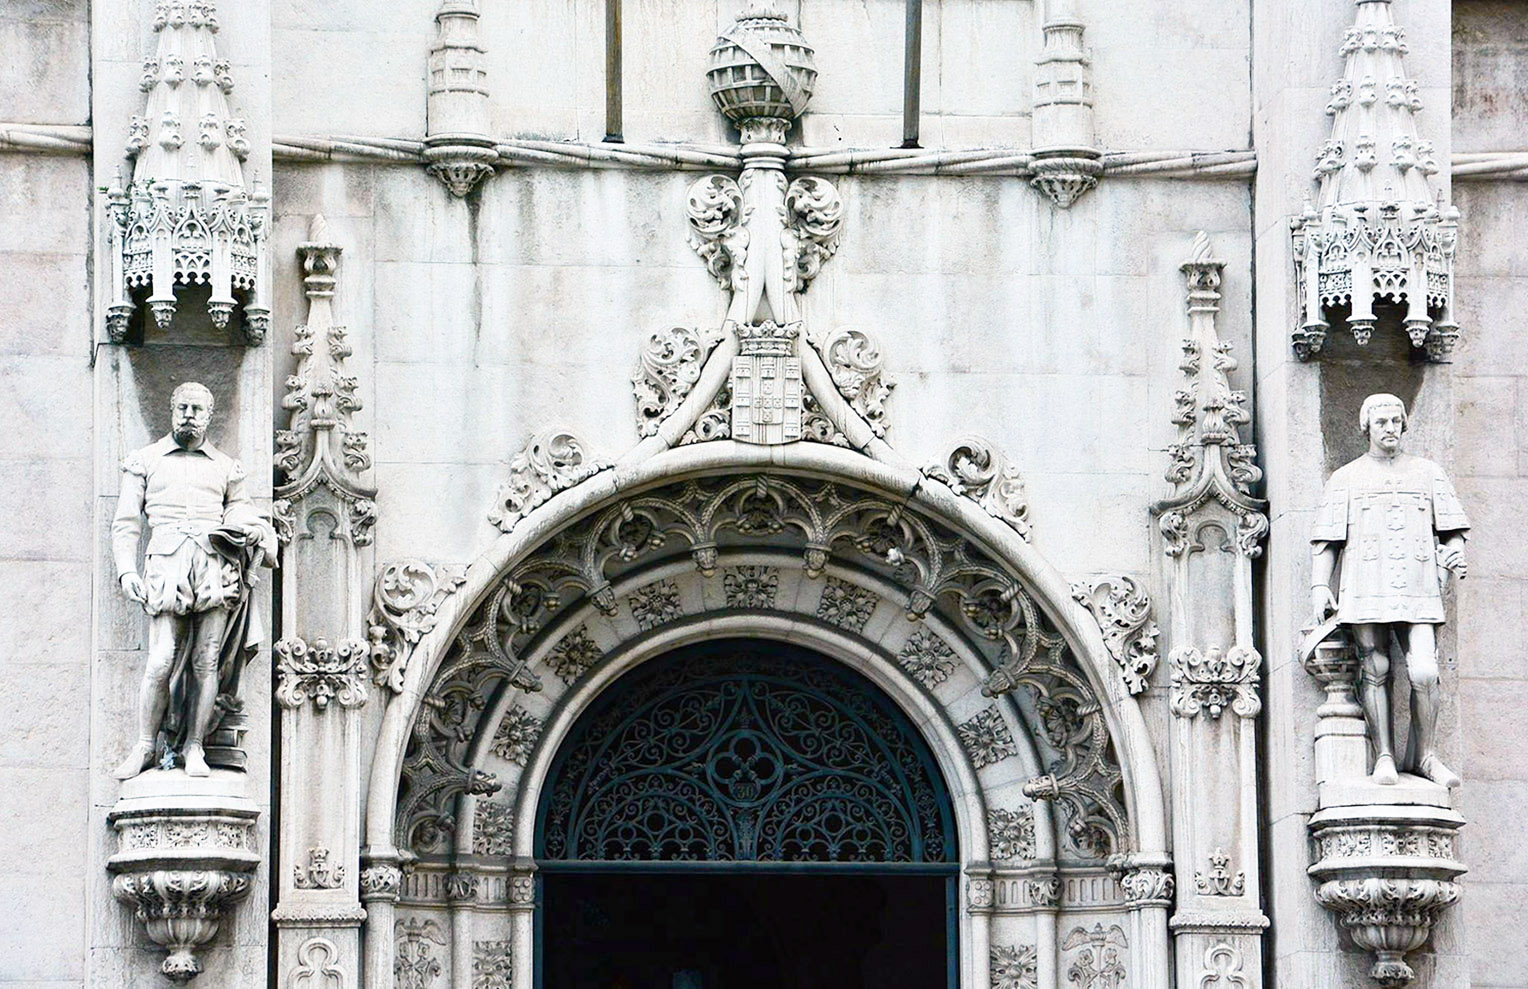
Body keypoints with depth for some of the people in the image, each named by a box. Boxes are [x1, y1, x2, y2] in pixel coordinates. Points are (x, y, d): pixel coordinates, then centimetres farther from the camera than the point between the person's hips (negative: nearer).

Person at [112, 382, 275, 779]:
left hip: (216, 566, 2)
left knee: (206, 661, -5)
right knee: (161, 660, -14)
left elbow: (239, 514, 24)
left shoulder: (226, 468, 21)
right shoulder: (146, 461, 17)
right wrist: (126, 571, 0)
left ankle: (194, 747, 0)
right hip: (166, 564, -2)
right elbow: (125, 523, 13)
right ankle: (146, 744, -2)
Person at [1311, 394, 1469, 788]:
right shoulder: (1345, 480, 12)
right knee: (1375, 672, -4)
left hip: (1417, 592, 0)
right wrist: (1320, 586, -3)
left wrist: (1455, 552, -6)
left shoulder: (1427, 474, 16)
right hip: (1365, 591, 0)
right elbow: (1325, 540, 9)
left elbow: (1452, 529, 16)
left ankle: (1425, 755, 0)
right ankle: (1384, 758, 1)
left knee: (1425, 673, -12)